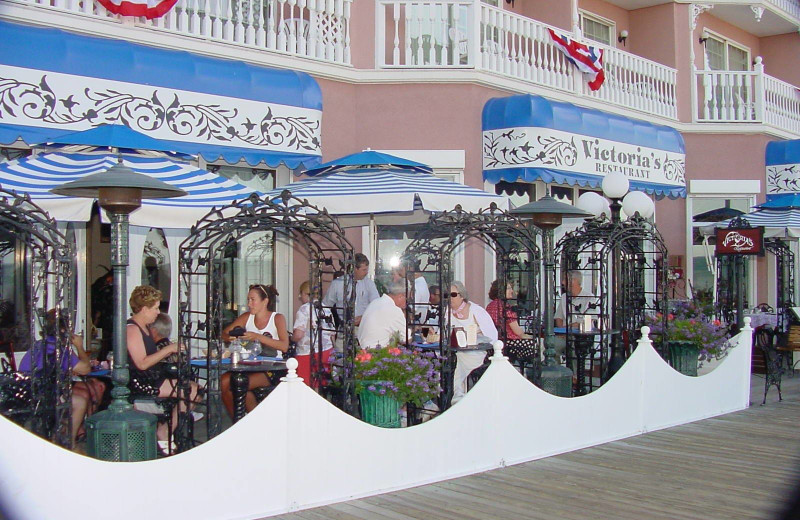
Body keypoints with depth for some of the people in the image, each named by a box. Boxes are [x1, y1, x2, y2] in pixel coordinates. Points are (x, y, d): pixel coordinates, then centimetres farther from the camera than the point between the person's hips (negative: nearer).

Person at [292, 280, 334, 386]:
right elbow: (332, 333, 16)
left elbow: (298, 335, -17)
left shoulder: (305, 309, -9)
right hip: (327, 351, 7)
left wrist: (291, 338, 3)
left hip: (308, 354, -7)